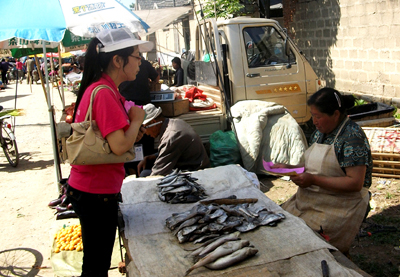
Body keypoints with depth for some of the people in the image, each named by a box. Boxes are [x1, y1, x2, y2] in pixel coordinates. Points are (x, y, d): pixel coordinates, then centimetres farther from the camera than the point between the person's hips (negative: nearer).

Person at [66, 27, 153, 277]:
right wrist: (137, 120, -10)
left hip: (91, 188, 10)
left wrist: (133, 128, 4)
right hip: (96, 193, -10)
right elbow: (119, 146, -26)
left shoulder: (103, 88, 10)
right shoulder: (104, 93, -21)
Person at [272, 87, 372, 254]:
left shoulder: (352, 137, -14)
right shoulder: (321, 132, 10)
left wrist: (313, 180, -23)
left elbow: (355, 183, -20)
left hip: (340, 207, -7)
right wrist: (289, 168, 3)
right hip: (308, 200, 8)